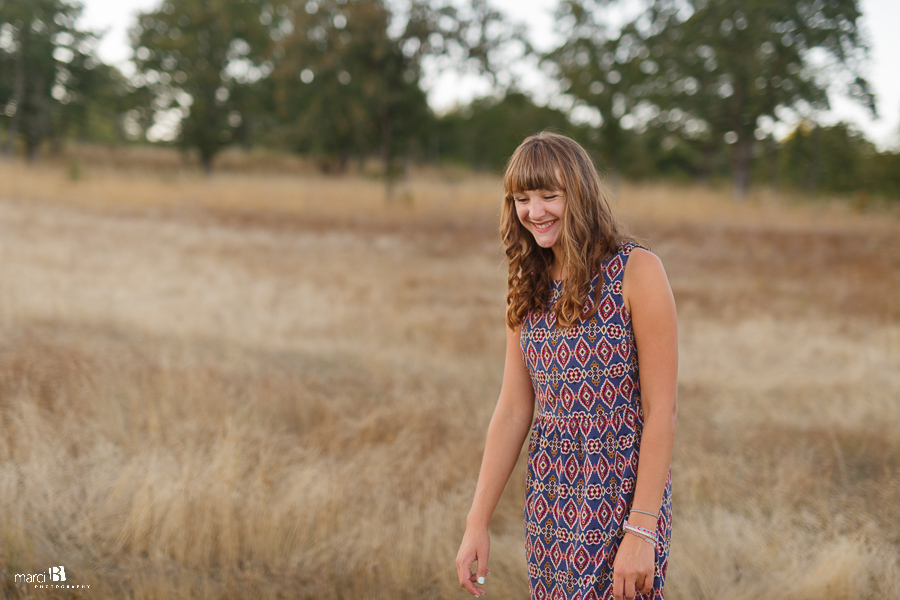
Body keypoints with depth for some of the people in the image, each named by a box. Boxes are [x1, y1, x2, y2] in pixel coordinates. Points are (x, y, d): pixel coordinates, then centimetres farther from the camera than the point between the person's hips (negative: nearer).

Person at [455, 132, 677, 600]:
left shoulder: (636, 271, -10)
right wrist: (477, 522, 4)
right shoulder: (529, 285, 8)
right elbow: (512, 409, 8)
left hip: (622, 496, -5)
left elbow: (661, 410, -13)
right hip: (549, 500, 5)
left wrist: (641, 532, -18)